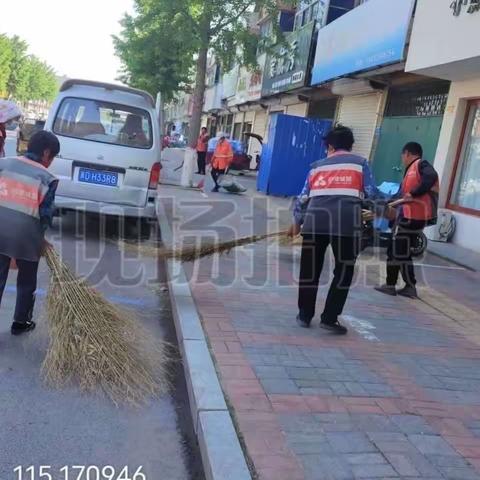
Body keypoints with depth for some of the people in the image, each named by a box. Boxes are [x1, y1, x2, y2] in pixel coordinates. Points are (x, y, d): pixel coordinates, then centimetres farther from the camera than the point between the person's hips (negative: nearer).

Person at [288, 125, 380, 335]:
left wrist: (296, 223, 36)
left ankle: (305, 315, 24)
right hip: (346, 221, -3)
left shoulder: (318, 165, 24)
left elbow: (303, 197, 23)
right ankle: (329, 318, 9)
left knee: (310, 270, 14)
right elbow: (372, 193, 7)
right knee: (343, 272, 10)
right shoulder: (360, 163, 16)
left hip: (315, 220, 3)